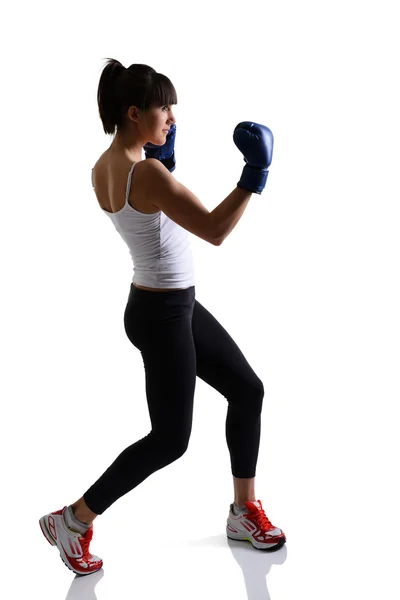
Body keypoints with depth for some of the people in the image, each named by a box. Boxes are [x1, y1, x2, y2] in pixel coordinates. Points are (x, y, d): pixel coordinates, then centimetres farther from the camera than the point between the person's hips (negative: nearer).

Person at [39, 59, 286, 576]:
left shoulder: (105, 168, 3)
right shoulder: (146, 173, -25)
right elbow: (214, 230, -26)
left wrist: (163, 157, 15)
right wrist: (254, 174, -21)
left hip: (174, 305, 10)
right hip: (161, 314, -10)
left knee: (247, 389, 16)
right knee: (169, 439, 3)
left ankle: (244, 513, 27)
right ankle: (73, 520, 17)